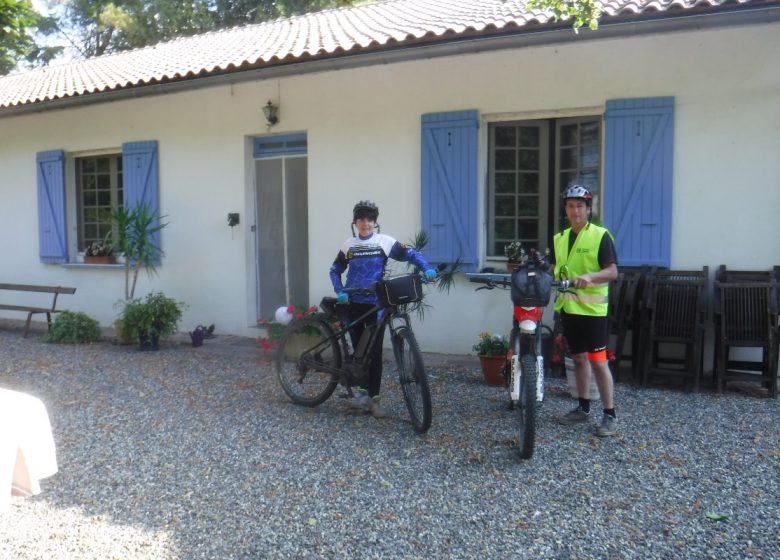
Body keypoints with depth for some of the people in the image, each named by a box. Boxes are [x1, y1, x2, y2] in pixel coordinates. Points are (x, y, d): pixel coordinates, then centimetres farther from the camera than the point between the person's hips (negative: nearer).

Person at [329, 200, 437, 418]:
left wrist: (427, 269, -23)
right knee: (359, 350, 8)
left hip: (376, 304, -2)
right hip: (353, 304, 2)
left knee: (375, 351, -2)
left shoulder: (385, 242, -2)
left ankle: (373, 397, 6)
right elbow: (335, 270, 11)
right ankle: (364, 391, 20)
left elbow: (411, 254, -5)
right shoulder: (348, 245, 6)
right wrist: (339, 292, -6)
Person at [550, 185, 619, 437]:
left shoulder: (600, 235, -8)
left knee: (598, 362, -4)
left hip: (592, 310, -6)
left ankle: (610, 415, 5)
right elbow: (554, 269, 19)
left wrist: (589, 276, -32)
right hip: (568, 308, 6)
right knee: (579, 358, 15)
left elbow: (612, 271, -15)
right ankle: (583, 408, 27)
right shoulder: (559, 238, 11)